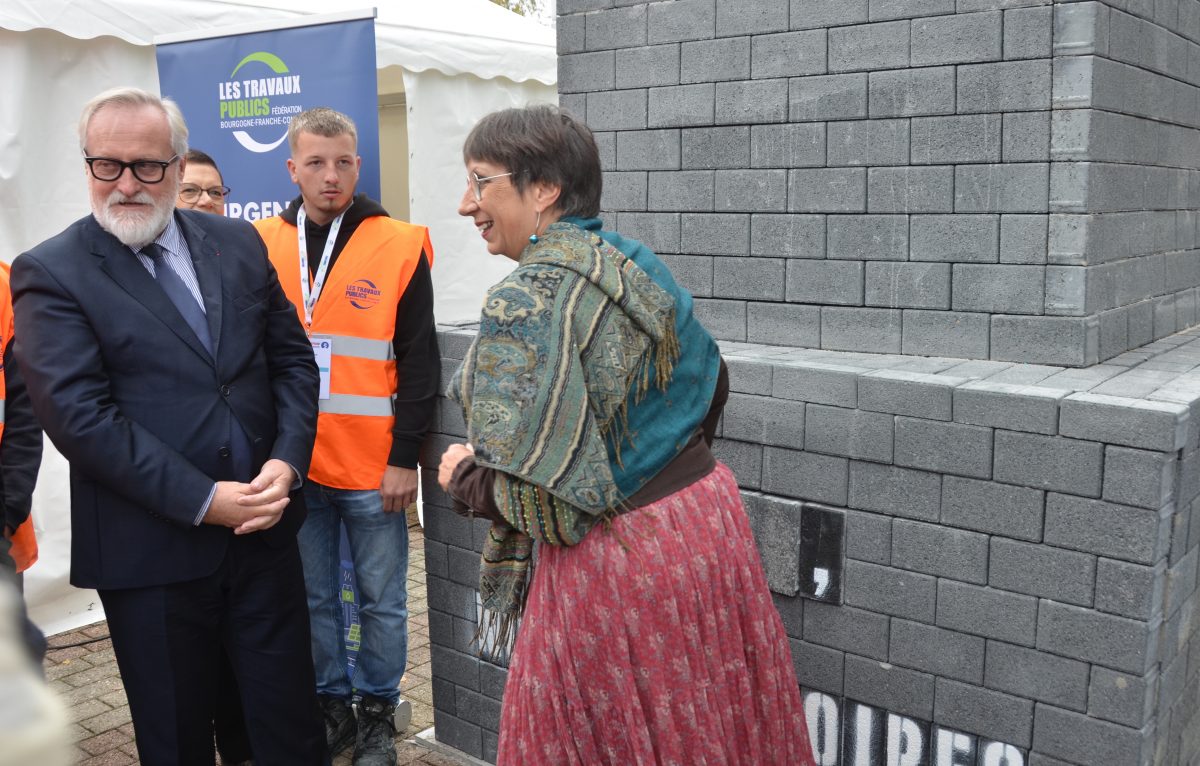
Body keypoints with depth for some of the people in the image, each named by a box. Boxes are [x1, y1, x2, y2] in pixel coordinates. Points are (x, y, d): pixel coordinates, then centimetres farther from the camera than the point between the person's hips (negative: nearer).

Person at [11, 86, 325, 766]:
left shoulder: (238, 242, 6)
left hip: (265, 527, 4)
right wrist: (204, 500, -18)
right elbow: (80, 415, -15)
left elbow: (293, 359, 7)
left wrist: (287, 462, -8)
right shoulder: (49, 274, -7)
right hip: (150, 550, -3)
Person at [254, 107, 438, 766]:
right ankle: (330, 704, 32)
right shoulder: (261, 246, 4)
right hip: (289, 463, 3)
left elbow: (418, 362, -5)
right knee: (313, 596, 15)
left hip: (372, 468, -2)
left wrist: (404, 458, -9)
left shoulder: (399, 247, -5)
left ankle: (377, 711, 27)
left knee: (381, 599, 9)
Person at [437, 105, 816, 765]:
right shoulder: (635, 265, 5)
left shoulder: (525, 301, -20)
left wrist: (461, 475, -5)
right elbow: (710, 388, 16)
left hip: (620, 564, -8)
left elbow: (532, 494, -24)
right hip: (708, 521, 8)